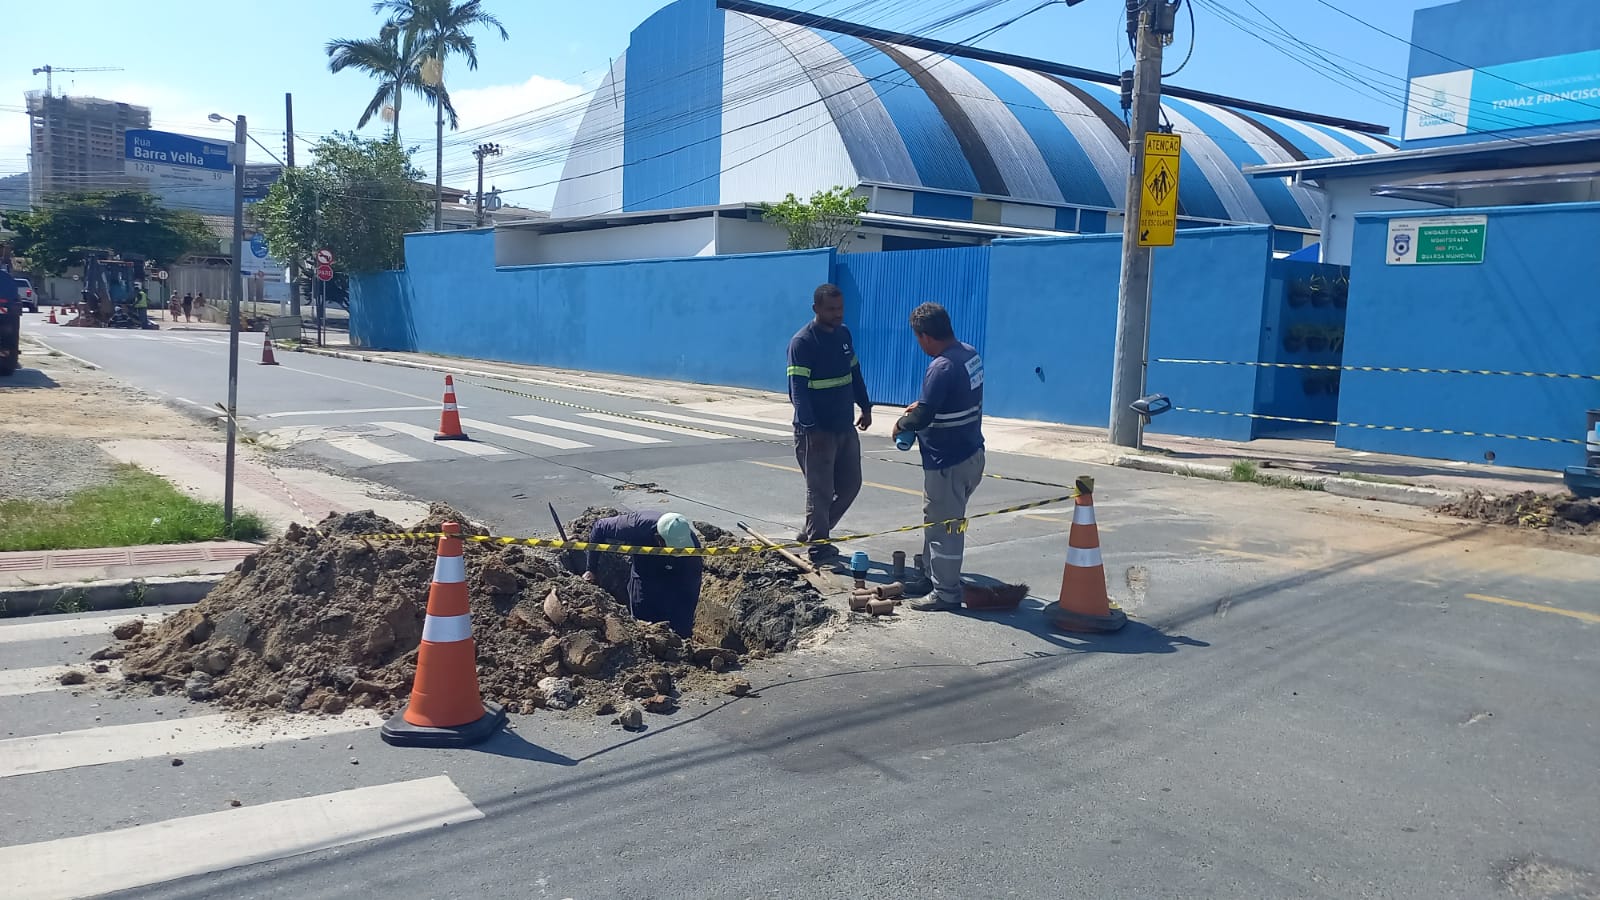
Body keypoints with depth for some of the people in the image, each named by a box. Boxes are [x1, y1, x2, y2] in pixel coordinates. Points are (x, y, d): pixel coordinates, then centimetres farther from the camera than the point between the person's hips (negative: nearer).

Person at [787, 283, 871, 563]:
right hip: (817, 431, -8)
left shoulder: (843, 334, 9)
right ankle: (818, 546, 8)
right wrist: (810, 428, -26)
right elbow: (797, 389, -20)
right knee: (820, 490, -2)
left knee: (850, 484, 13)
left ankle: (813, 531, 26)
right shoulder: (802, 342, -15)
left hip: (845, 427, 8)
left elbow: (855, 374, 20)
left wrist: (865, 406, 18)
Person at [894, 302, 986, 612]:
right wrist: (922, 405, 15)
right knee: (937, 520, 21)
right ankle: (934, 577, 33)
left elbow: (923, 417, -25)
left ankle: (946, 593, 12)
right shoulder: (970, 354, 5)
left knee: (943, 526, 2)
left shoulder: (942, 367, -25)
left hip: (949, 462, -10)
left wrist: (901, 424, -6)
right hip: (970, 453, 10)